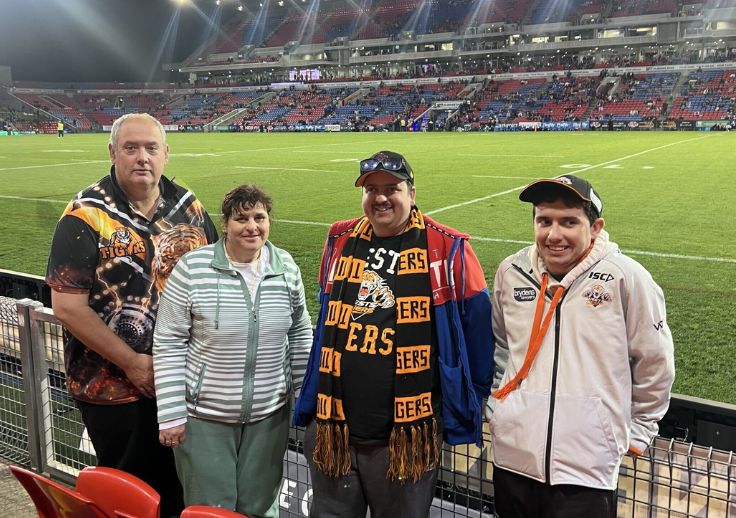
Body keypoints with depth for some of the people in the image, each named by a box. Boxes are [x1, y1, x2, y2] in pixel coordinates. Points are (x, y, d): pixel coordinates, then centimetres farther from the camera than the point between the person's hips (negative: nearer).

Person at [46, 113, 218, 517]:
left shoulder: (188, 206, 2)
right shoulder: (86, 216, -13)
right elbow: (68, 307, -16)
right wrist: (133, 363, -17)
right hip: (115, 389, -4)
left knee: (179, 485, 20)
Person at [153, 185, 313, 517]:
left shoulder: (286, 267, -1)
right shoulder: (193, 268, -12)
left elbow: (300, 335, 9)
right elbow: (168, 344, -9)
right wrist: (171, 415, -9)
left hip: (269, 414, 3)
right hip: (203, 415, -3)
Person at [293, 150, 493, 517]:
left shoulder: (447, 250, -8)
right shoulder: (339, 242, 5)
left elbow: (476, 328, -3)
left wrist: (468, 410, 1)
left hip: (407, 439, -4)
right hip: (333, 431, 4)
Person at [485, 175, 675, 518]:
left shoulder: (625, 277, -10)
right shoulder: (511, 272, 1)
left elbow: (654, 364, 1)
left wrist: (637, 433, 8)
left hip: (587, 466, -4)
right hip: (512, 455, 4)